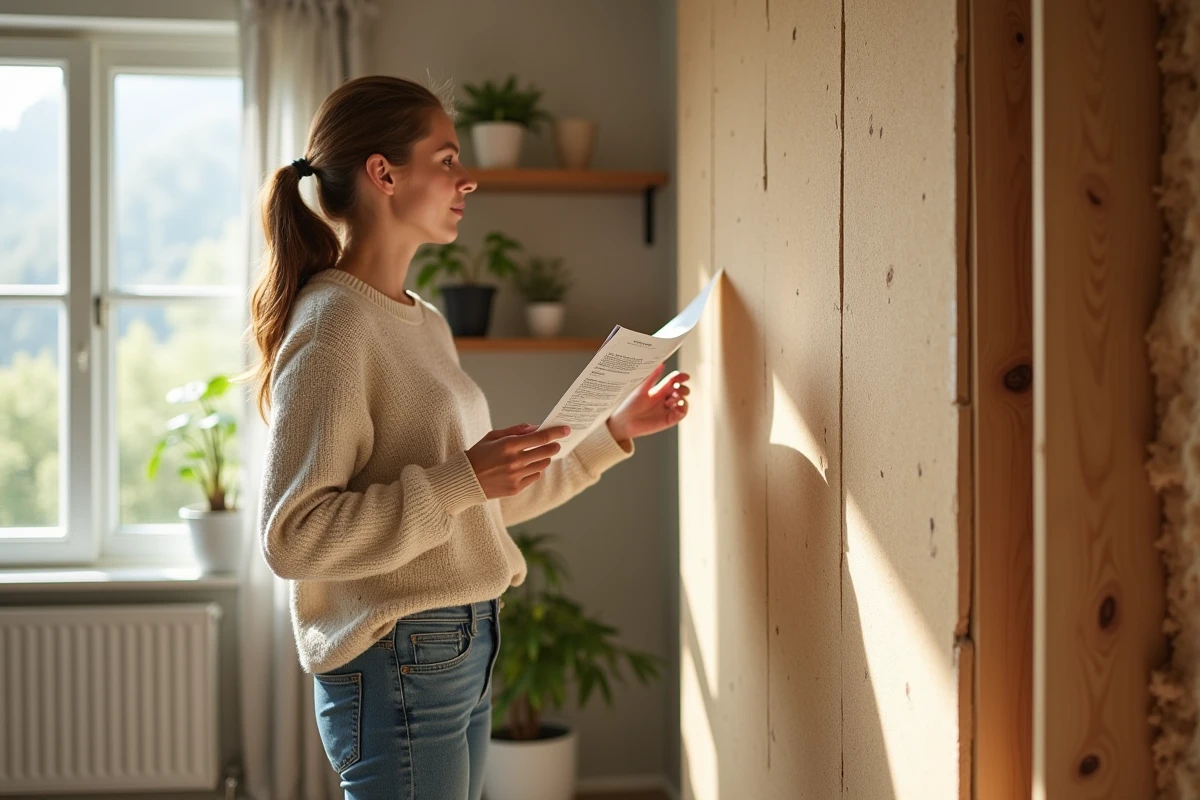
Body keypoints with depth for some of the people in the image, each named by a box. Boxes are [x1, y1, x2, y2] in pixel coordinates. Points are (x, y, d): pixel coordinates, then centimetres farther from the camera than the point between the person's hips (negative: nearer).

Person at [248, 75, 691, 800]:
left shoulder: (423, 321, 13)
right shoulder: (333, 322, -15)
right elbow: (293, 537, -21)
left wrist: (614, 433, 15)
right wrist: (460, 480, -25)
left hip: (465, 655, 9)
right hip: (398, 665, -9)